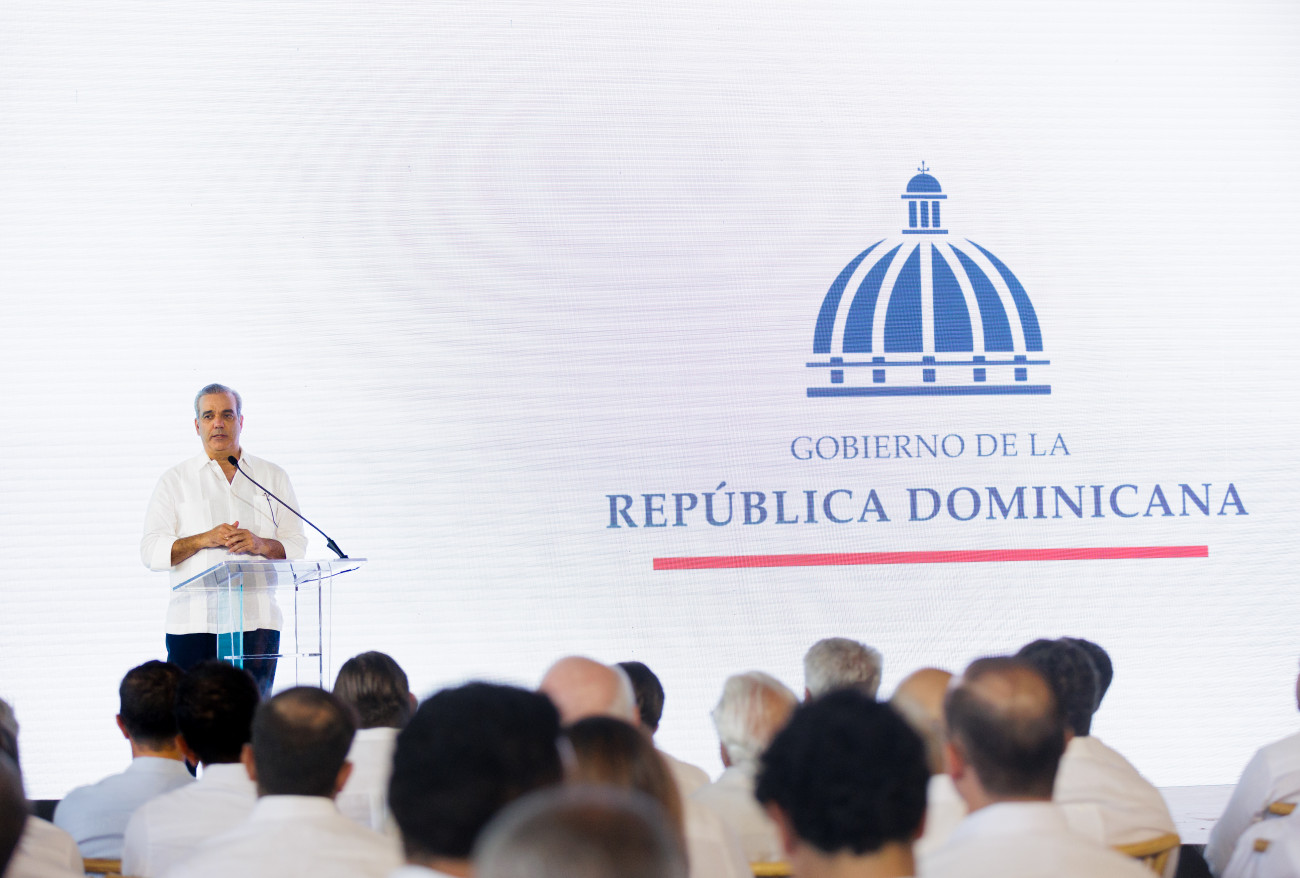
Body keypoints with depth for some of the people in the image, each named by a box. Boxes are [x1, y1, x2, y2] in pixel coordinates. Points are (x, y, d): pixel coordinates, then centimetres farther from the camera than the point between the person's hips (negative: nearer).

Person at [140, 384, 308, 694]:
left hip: (257, 622, 1)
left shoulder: (272, 477, 15)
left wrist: (261, 545, -10)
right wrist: (204, 539, -11)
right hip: (193, 623, -1)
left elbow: (297, 547, 11)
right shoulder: (176, 480, 11)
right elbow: (151, 551, 3)